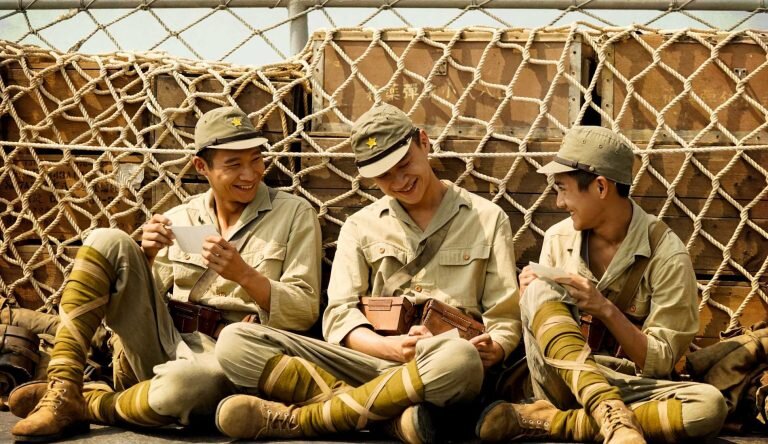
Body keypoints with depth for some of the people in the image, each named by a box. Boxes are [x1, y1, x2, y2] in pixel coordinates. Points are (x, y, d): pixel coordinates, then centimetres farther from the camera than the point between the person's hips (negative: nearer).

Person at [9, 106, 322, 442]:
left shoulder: (295, 214, 3)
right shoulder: (180, 218, 13)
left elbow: (306, 312, -3)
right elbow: (143, 297, 14)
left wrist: (245, 275, -18)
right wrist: (148, 256, -6)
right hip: (165, 344, 4)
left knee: (188, 382, -42)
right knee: (107, 242, -12)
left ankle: (86, 405, -10)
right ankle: (62, 391, -17)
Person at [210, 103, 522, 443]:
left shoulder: (488, 219, 13)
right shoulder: (361, 227, 17)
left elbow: (505, 319, 10)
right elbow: (340, 316, 6)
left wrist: (493, 348, -14)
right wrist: (390, 348, -15)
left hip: (439, 370, -2)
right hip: (372, 360, 2)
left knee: (460, 359, -43)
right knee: (236, 342, -19)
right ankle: (390, 413, -30)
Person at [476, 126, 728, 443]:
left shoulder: (667, 256, -9)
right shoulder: (558, 239, 3)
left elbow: (659, 363, -10)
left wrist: (606, 309, -21)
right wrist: (532, 296, -9)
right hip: (563, 381, 2)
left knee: (710, 406, -33)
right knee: (540, 291, -23)